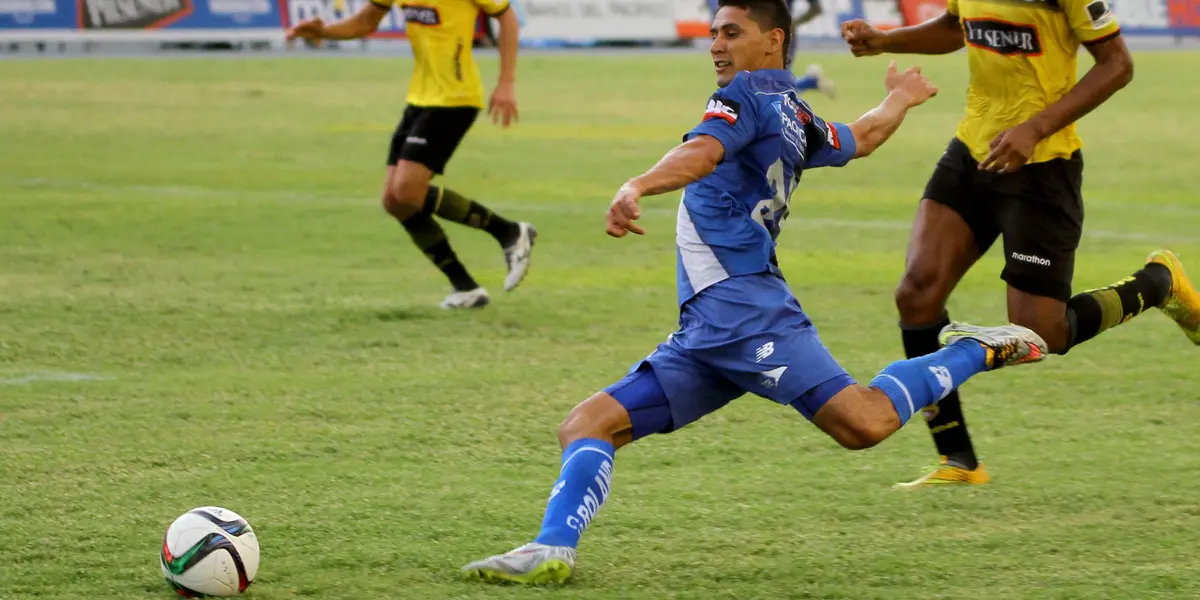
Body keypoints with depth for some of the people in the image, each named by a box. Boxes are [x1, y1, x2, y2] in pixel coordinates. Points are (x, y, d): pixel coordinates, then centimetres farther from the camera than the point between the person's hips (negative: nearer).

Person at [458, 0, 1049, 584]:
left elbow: (702, 151, -22)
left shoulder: (748, 94, -1)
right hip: (704, 332, 10)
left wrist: (637, 186, -41)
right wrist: (899, 98, 68)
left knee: (864, 423, -21)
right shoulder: (798, 120, 24)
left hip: (740, 306, -10)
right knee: (589, 424, -2)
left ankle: (975, 352, 0)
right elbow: (862, 136, 44)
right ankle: (552, 549, -21)